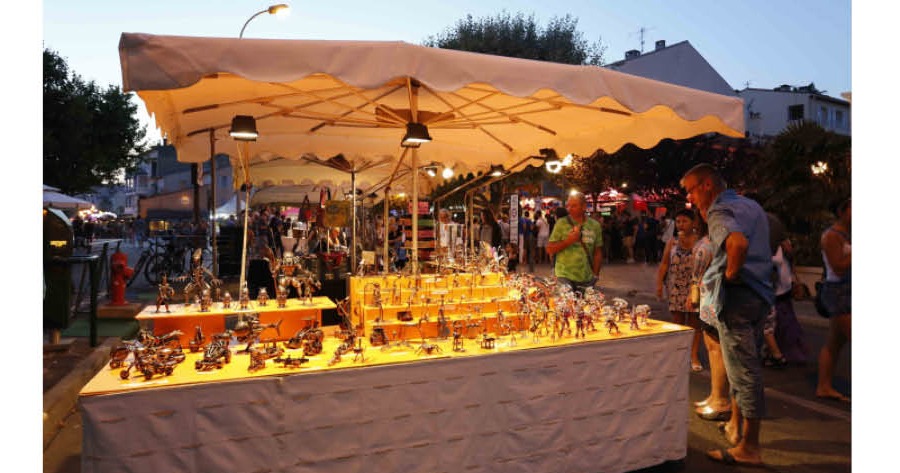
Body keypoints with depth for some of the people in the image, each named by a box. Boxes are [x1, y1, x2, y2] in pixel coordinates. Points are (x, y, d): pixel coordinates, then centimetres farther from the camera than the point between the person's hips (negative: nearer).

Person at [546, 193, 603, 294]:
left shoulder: (595, 225, 5)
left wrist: (595, 275, 6)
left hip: (587, 279, 3)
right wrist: (568, 240, -16)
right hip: (565, 277, -2)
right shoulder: (561, 223, -3)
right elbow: (550, 250, -3)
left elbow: (597, 253, 10)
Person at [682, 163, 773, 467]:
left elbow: (738, 242, -34)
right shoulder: (751, 205, 16)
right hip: (760, 294, 10)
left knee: (744, 371, -3)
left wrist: (730, 273, -16)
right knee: (744, 365, 20)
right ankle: (736, 426, 34)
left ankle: (749, 448, 6)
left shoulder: (720, 211, -13)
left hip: (736, 296, -10)